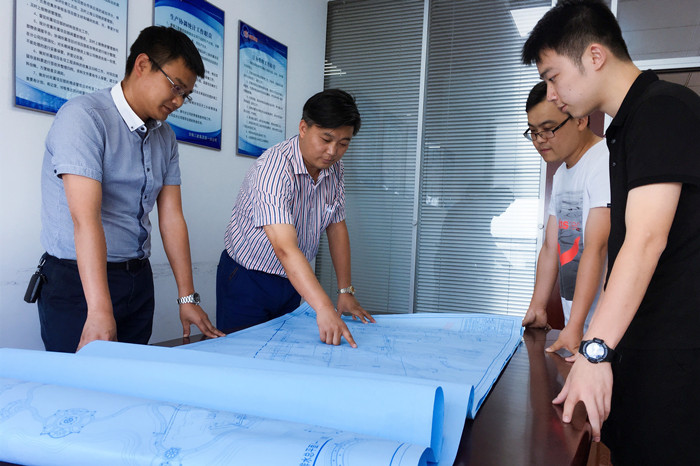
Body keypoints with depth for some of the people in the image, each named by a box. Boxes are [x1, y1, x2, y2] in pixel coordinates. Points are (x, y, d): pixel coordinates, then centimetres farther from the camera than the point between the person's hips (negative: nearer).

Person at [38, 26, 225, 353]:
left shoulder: (165, 138, 9)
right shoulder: (84, 117, -15)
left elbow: (171, 218, 6)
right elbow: (86, 219, -25)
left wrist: (188, 298, 3)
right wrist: (100, 311, -31)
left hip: (138, 279, 7)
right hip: (78, 281, -6)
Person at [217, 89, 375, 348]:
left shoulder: (333, 168, -4)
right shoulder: (274, 168, -28)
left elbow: (336, 227, 3)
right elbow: (286, 248, -39)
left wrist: (346, 292, -2)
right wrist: (324, 309, -48)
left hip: (291, 281, 6)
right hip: (247, 280, -6)